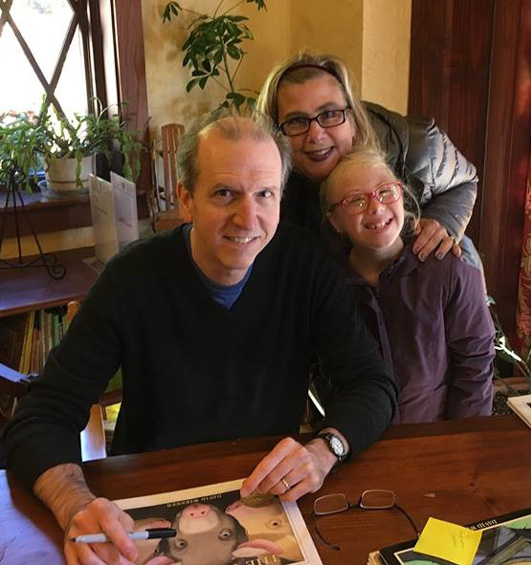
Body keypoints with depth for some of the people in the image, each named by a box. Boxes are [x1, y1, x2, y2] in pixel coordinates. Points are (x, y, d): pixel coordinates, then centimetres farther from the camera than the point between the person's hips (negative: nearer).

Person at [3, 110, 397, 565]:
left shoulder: (305, 264, -7)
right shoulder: (133, 279, -12)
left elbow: (374, 384, -5)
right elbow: (41, 419, -11)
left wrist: (325, 450, -27)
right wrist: (77, 506, -32)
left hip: (273, 494, 2)